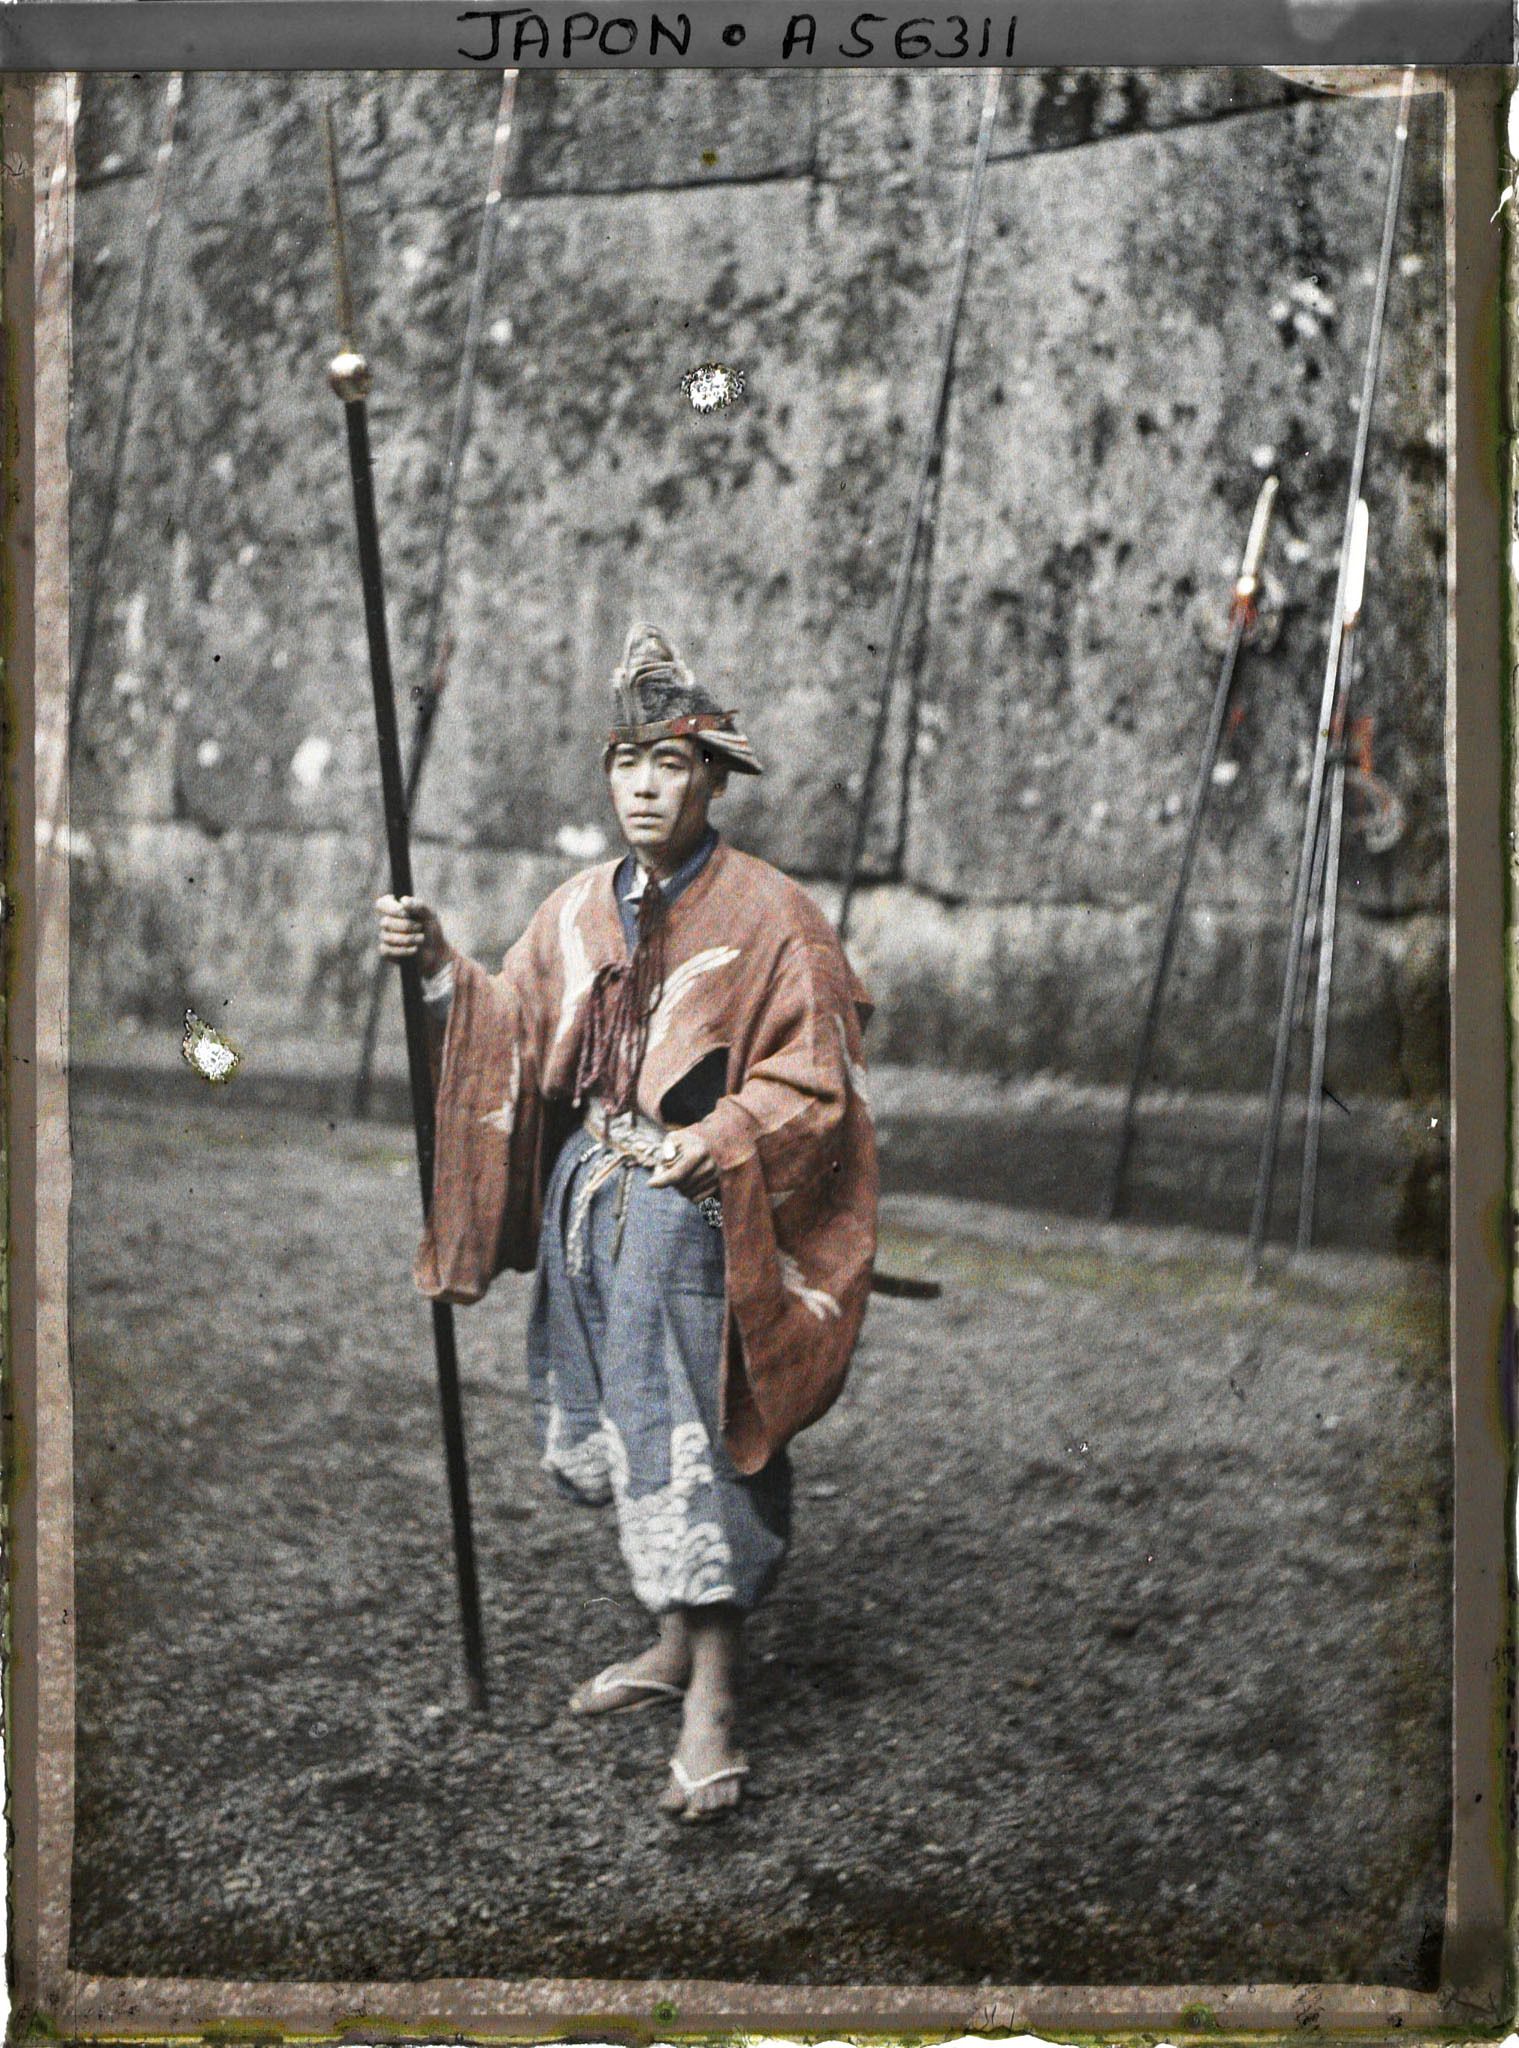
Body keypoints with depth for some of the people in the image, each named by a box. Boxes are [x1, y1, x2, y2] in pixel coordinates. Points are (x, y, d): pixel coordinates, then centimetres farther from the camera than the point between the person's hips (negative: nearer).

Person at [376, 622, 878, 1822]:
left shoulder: (769, 916, -7)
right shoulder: (578, 911, 12)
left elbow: (811, 1090, -9)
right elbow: (517, 1038, 9)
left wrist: (707, 1147, -20)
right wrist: (440, 968, -6)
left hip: (689, 1213, -6)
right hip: (582, 1195, 7)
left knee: (687, 1444, -7)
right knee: (611, 1440, 14)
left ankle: (713, 1705, 2)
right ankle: (678, 1644, 31)